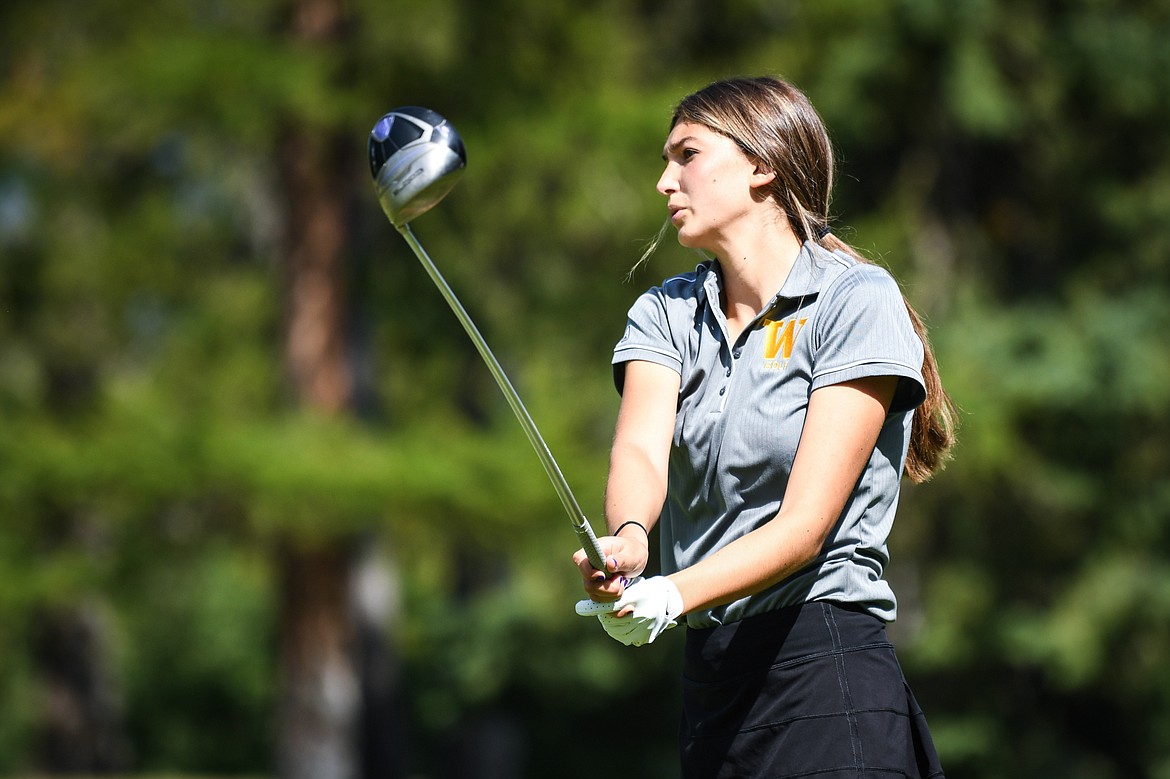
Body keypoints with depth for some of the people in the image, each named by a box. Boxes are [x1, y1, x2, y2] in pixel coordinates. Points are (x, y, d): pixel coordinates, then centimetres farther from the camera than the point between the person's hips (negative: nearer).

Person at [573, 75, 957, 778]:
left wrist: (673, 595, -30)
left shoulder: (857, 298, -5)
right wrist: (628, 539, -32)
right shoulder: (665, 313, 13)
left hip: (825, 674, -6)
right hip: (709, 678, 6)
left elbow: (805, 522, -14)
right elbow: (641, 449, -8)